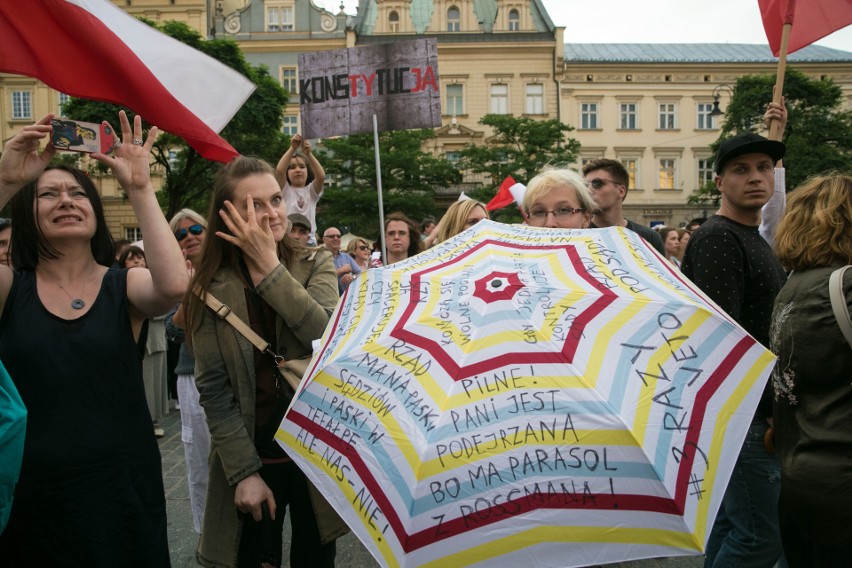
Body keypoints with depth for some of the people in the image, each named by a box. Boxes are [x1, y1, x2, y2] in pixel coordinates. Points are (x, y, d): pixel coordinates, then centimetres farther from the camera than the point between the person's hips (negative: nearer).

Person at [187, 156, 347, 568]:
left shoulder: (315, 265, -2)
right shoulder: (211, 287, -6)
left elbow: (328, 337, -20)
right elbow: (214, 391, -7)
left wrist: (269, 265, -21)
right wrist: (244, 472, -11)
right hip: (253, 454, -1)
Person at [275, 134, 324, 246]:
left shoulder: (311, 191, 9)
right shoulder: (285, 190, 5)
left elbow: (321, 176, -11)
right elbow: (279, 170, -14)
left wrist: (308, 153, -21)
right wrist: (292, 148, -19)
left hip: (309, 241, 2)